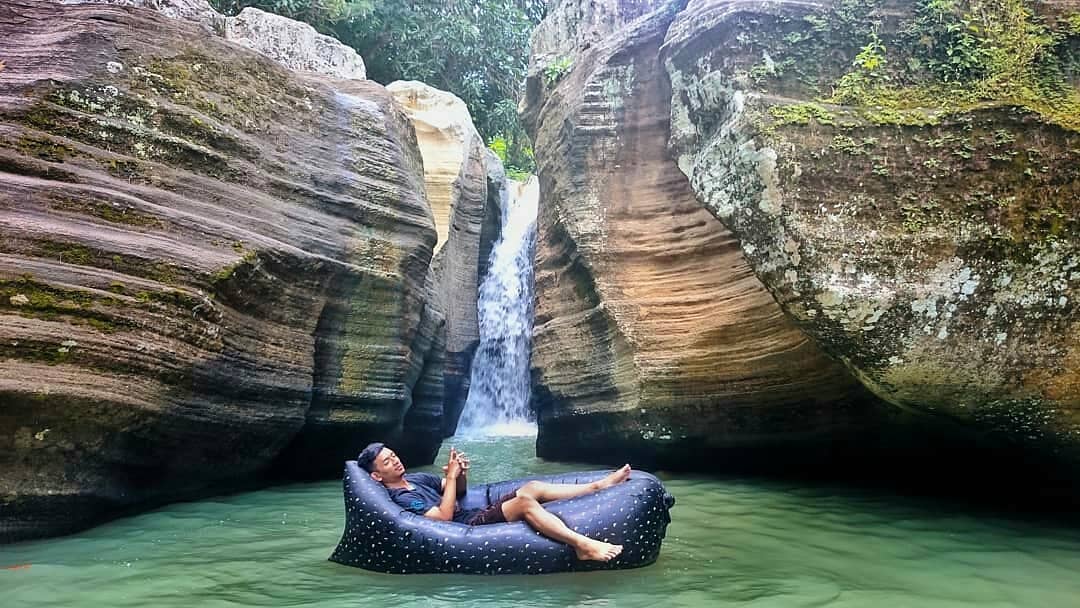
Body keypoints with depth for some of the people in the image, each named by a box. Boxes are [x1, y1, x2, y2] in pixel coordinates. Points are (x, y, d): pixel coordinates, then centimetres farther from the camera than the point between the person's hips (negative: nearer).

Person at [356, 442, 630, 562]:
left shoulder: (416, 478, 18)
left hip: (477, 514, 9)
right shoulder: (401, 498, -11)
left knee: (532, 487, -3)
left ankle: (599, 485, -1)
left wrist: (461, 474, 0)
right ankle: (582, 545, -38)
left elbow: (459, 492, 22)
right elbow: (444, 516, -22)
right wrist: (451, 476, -18)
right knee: (524, 501, -28)